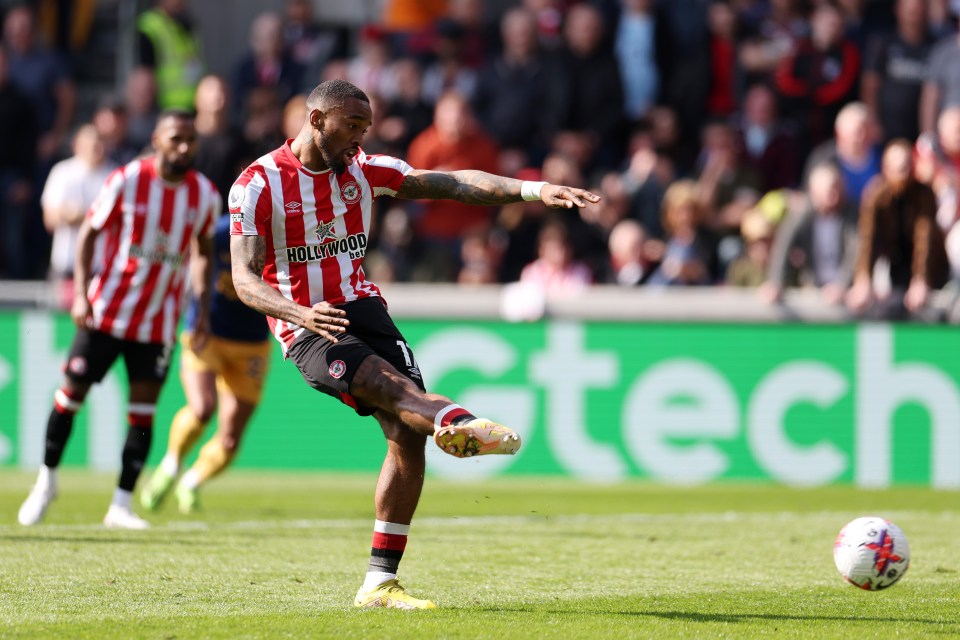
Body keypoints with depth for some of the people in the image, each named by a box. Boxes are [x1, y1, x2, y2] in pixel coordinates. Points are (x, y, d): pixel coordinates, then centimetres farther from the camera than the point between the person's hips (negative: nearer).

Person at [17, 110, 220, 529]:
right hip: (106, 310, -2)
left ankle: (121, 505, 4)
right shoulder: (126, 181, -11)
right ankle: (46, 481, 21)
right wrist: (81, 293, -11)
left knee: (143, 409, -2)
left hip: (158, 319, 2)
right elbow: (89, 232, -3)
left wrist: (202, 309, 9)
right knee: (72, 392, 1)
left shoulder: (205, 195, -2)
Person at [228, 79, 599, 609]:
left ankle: (379, 582, -3)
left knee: (407, 435, -9)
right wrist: (301, 314, -34)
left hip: (362, 308, 5)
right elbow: (245, 280, -14)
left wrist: (531, 190, -14)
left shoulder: (364, 170, 7)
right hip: (307, 328, -5)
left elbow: (452, 184, 0)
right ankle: (458, 422, -67)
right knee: (387, 382, -34)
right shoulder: (258, 185, -7)